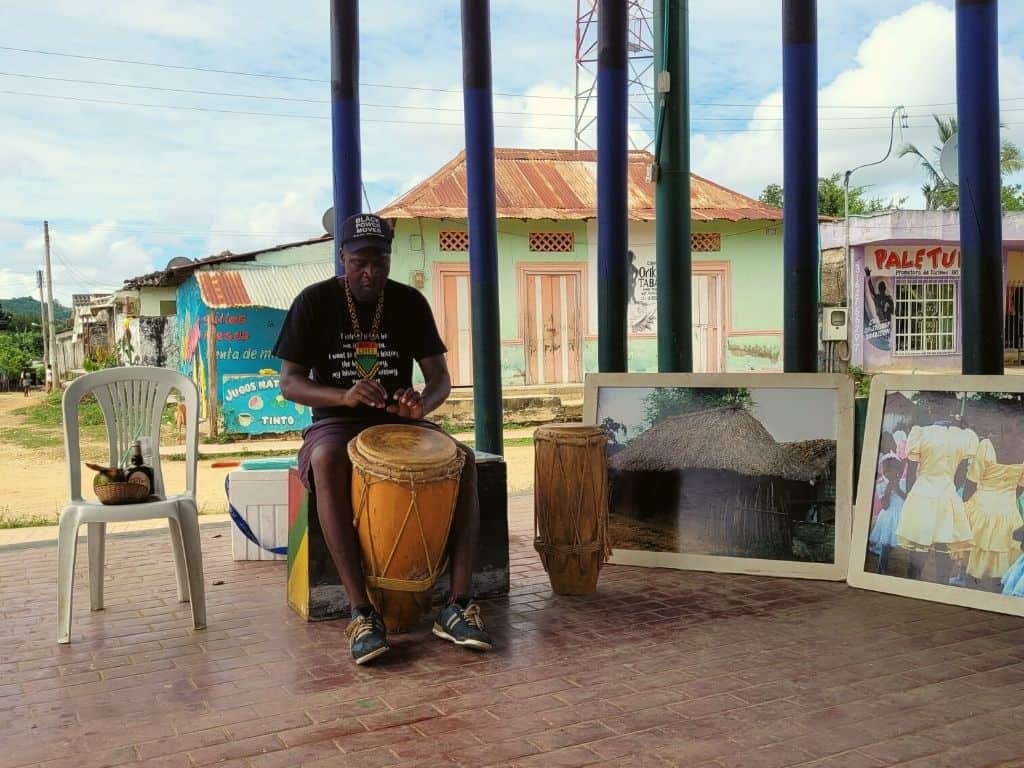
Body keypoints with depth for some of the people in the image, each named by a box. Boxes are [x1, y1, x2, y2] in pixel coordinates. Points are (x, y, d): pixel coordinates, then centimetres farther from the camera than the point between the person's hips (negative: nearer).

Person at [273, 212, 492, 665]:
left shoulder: (410, 303, 2)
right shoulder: (314, 302, -5)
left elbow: (440, 377, -1)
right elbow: (289, 383, -8)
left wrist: (422, 403, -27)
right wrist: (343, 395, -29)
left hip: (398, 421, 3)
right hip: (336, 423, -2)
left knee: (463, 460, -27)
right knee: (328, 460, -40)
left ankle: (458, 605, -28)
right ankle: (361, 612, -39)